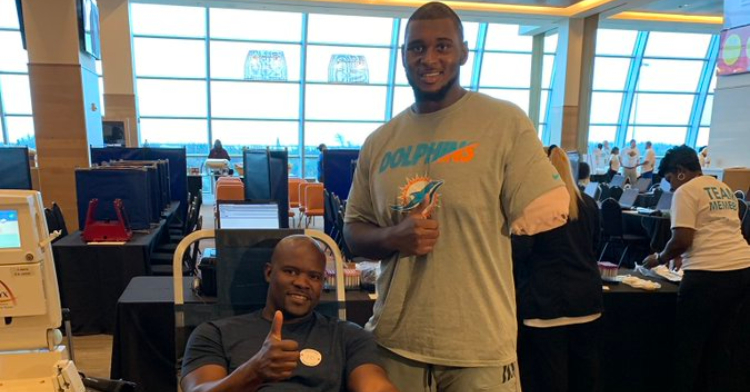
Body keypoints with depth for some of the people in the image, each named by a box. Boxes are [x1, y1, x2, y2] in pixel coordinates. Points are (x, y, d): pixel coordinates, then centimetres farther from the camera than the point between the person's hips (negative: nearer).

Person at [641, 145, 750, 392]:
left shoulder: (686, 191, -5)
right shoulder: (724, 189, 20)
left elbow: (682, 240, -14)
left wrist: (659, 258, 4)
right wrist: (686, 257, 32)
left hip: (708, 274, -8)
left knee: (689, 345, 6)